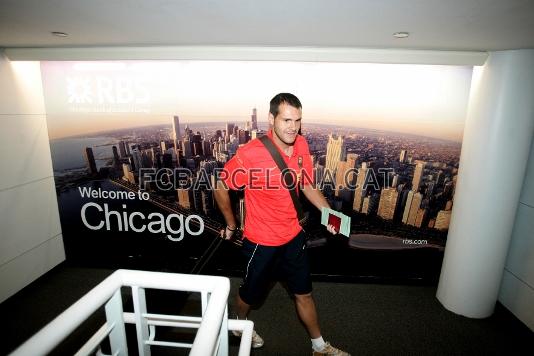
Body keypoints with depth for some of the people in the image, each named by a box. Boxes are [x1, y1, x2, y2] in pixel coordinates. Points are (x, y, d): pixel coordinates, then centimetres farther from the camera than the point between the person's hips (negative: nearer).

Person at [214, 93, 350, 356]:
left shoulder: (301, 145, -8)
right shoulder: (251, 153, -26)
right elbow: (221, 188, -13)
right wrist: (231, 225, -3)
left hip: (293, 235, 5)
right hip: (261, 241, -4)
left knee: (303, 293, 21)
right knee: (251, 292, 22)